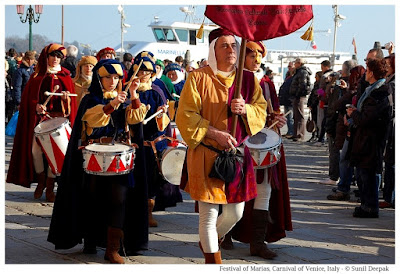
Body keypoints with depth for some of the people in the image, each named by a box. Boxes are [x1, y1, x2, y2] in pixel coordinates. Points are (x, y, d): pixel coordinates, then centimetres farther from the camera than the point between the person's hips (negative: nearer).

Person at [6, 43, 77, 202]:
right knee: (35, 149, -12)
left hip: (59, 117, 0)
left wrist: (66, 97, -12)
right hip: (39, 117, 0)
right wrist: (36, 106, -14)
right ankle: (41, 180, 12)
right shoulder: (37, 76, 9)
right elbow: (29, 97, 5)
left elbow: (72, 100, 10)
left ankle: (50, 188, 0)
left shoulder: (65, 77, 11)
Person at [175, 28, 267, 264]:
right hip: (207, 155, -4)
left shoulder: (249, 79, 8)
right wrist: (215, 134, -18)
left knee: (236, 213, 10)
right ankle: (212, 258, 10)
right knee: (209, 214, -4)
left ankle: (209, 242, 38)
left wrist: (245, 109, -16)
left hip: (238, 153, 5)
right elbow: (186, 115, -8)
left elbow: (261, 111, 7)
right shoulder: (198, 78, -4)